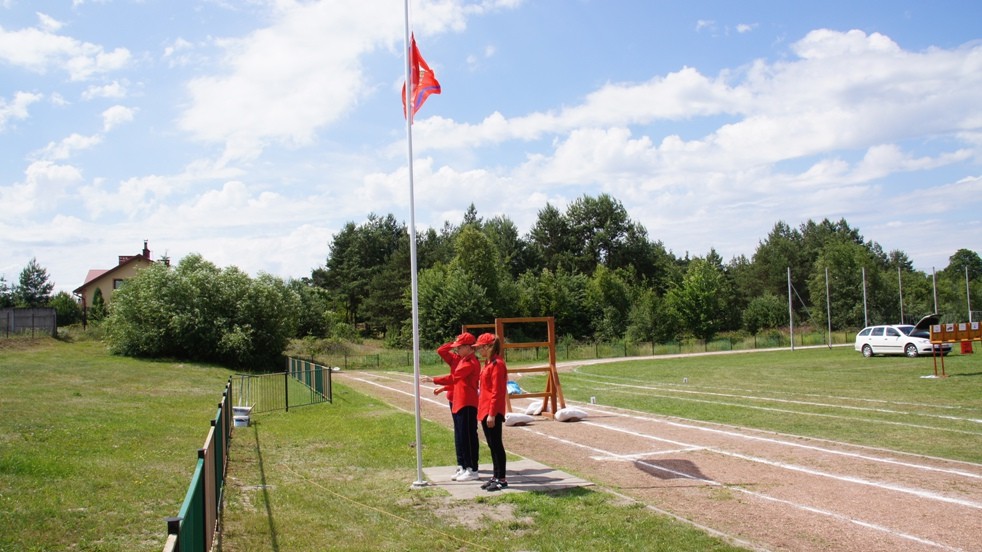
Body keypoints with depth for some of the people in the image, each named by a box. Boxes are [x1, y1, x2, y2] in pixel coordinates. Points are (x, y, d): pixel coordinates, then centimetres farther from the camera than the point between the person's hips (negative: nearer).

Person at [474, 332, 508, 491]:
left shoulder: (497, 364, -16)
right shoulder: (488, 363, 14)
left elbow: (497, 392, -19)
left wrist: (492, 414, -21)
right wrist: (484, 410, 16)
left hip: (493, 412, -10)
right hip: (485, 410, 10)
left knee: (496, 444, -3)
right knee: (492, 444, 13)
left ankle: (502, 479, 4)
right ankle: (496, 476, 21)